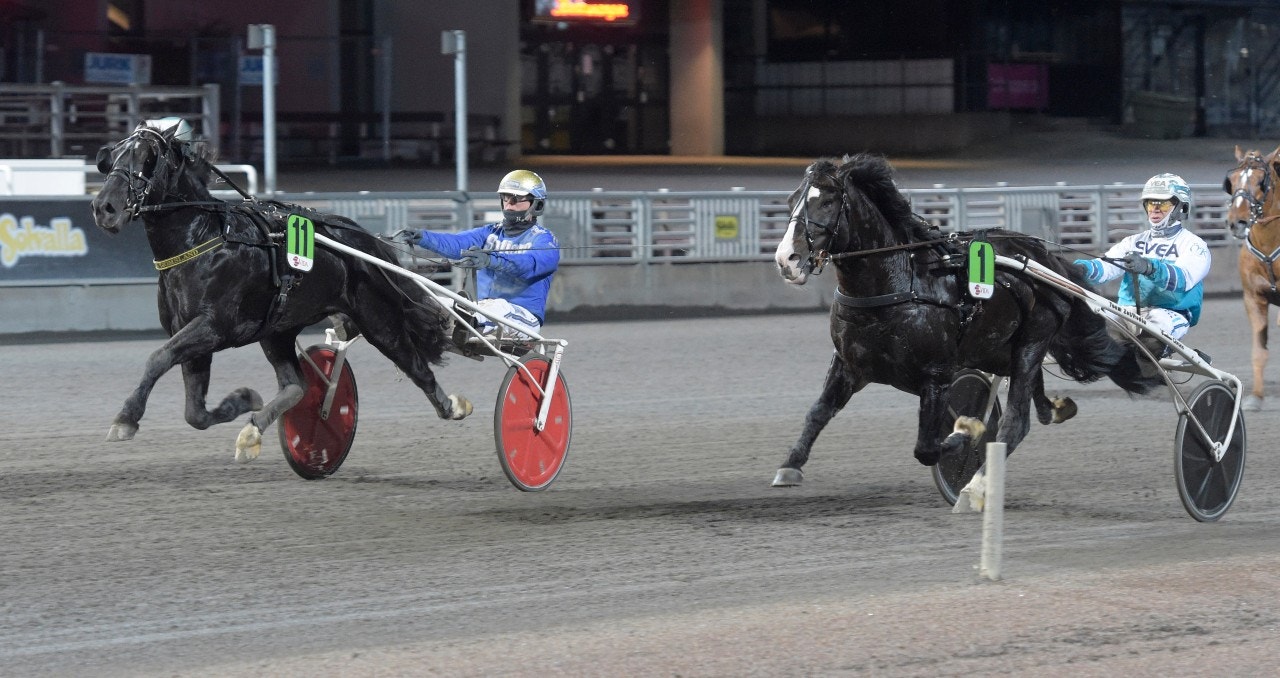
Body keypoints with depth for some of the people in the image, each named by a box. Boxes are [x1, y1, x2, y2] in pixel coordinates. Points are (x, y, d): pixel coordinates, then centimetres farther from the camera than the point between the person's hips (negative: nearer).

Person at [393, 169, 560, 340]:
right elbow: (456, 243, 0)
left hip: (522, 316, -6)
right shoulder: (492, 233, 18)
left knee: (498, 306, -39)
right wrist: (422, 237, -20)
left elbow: (529, 264, -23)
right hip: (483, 308, 6)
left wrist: (491, 260, -43)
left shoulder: (544, 240, 1)